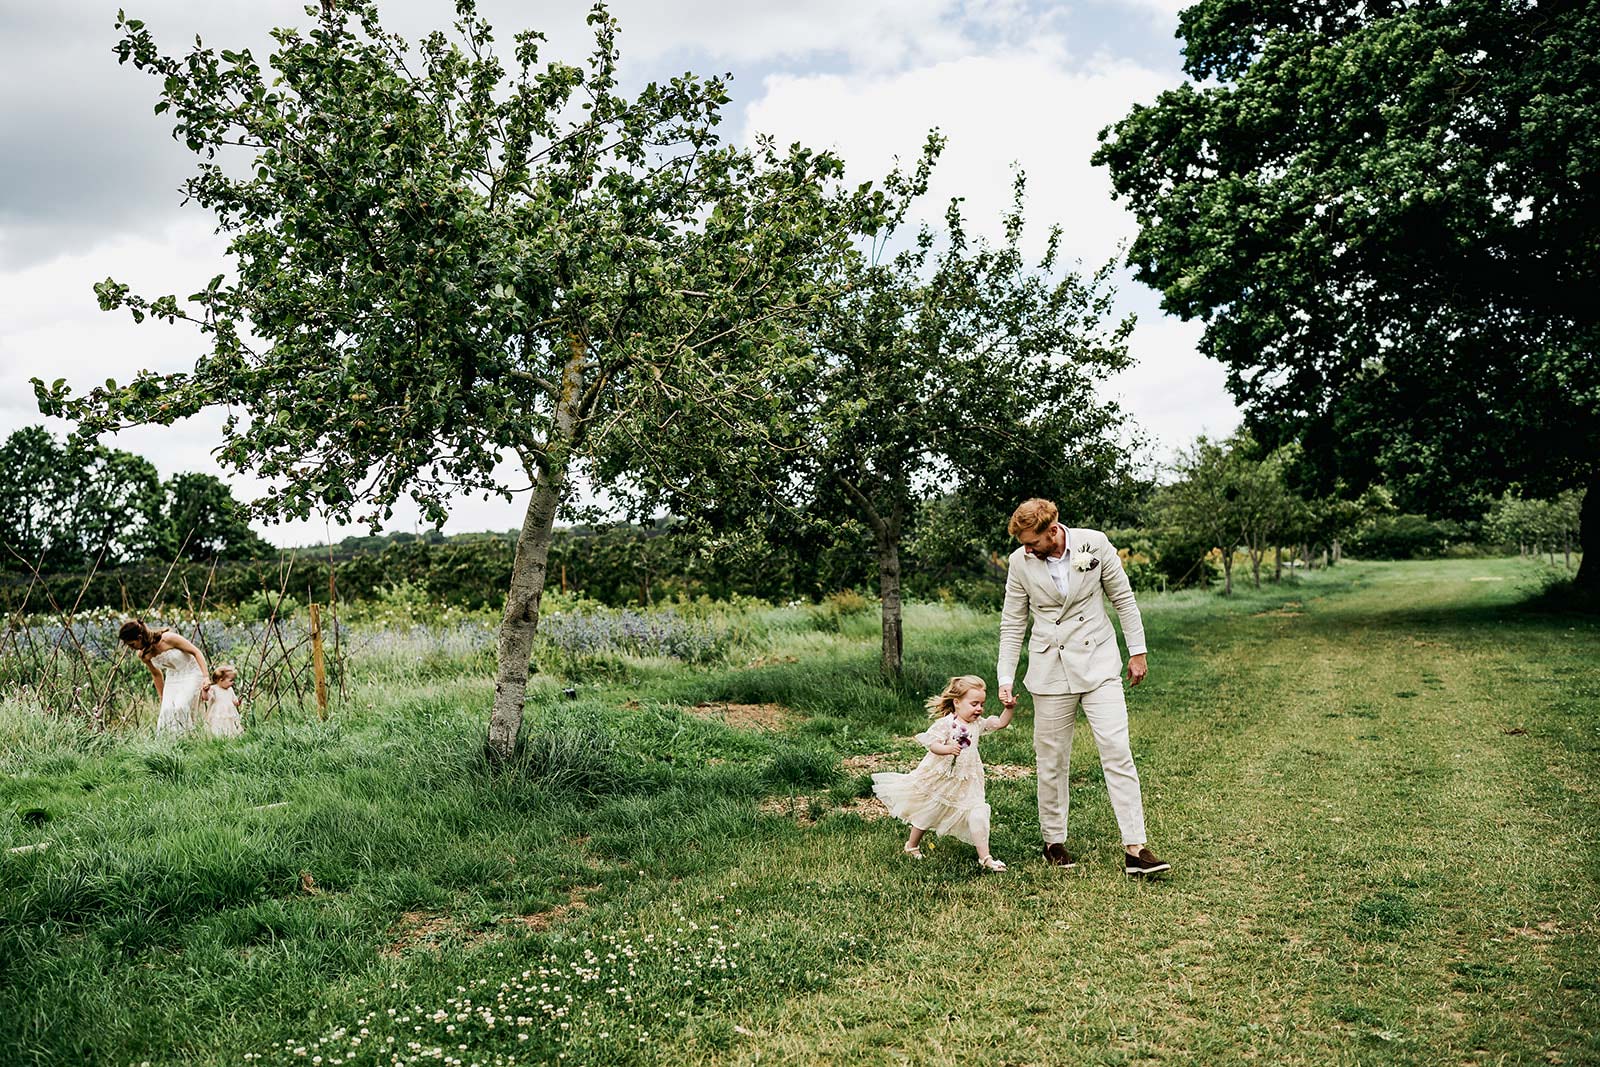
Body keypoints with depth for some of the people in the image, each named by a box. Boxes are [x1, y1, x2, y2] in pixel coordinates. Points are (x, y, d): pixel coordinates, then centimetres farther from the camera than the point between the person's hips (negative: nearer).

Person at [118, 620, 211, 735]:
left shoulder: (168, 639, -26)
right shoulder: (143, 655, -8)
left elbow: (196, 652, -18)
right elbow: (156, 674, 10)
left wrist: (205, 678, -24)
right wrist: (162, 699, 15)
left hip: (191, 674, -5)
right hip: (172, 679, 5)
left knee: (180, 708, -22)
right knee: (167, 711, -12)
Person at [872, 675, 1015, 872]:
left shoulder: (977, 724, 1)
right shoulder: (945, 724, -19)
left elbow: (1001, 723, 1)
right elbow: (933, 745, -27)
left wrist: (1009, 708, -14)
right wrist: (947, 749, -46)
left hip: (966, 782, 4)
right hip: (939, 779, -4)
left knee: (977, 815, -8)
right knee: (928, 814, 14)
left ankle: (985, 858, -4)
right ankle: (911, 846, 37)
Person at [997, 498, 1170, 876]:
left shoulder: (1095, 544, -7)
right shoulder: (1020, 561, -3)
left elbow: (1123, 598, 4)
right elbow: (1012, 623, 4)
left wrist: (1137, 651, 6)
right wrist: (1006, 679, 2)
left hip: (1098, 664, -1)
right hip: (1050, 669, 1)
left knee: (1118, 753, -8)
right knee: (1051, 759, 6)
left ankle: (1135, 849, -6)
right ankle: (1054, 841, 22)